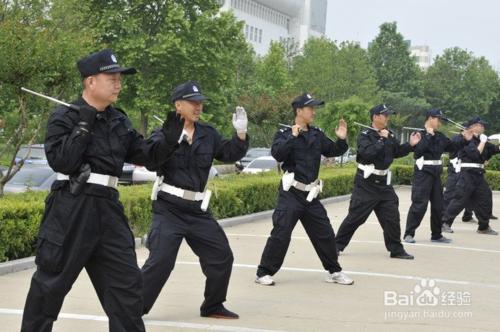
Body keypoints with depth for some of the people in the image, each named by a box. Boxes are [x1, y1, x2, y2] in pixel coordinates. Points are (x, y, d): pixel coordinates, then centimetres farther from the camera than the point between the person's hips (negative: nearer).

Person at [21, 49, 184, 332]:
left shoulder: (119, 120, 12)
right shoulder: (65, 117, -6)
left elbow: (145, 155, 14)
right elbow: (60, 160, -18)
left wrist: (168, 139, -3)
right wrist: (84, 125, -17)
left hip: (108, 208, 6)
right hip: (71, 209, -6)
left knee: (127, 281, 7)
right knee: (51, 281, 2)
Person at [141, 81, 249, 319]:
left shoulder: (208, 134, 7)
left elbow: (230, 155, 8)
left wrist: (241, 134, -7)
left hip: (197, 209, 6)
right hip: (168, 208, -6)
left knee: (221, 255, 11)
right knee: (160, 261, -15)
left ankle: (212, 306, 27)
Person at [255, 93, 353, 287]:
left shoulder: (317, 135, 10)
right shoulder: (284, 134, -6)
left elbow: (333, 151, 16)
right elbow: (278, 154, -23)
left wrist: (341, 140, -2)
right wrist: (293, 136, -27)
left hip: (310, 194, 6)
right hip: (291, 193, -6)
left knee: (325, 234, 11)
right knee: (281, 234, -10)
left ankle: (334, 272, 24)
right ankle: (264, 273, -1)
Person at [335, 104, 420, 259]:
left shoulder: (389, 135, 8)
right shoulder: (365, 135, -11)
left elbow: (397, 152, 15)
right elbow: (367, 153, -27)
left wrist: (410, 145, 1)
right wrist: (382, 140, -23)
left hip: (383, 182, 6)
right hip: (366, 182, -6)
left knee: (391, 216, 5)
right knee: (356, 216, -2)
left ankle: (396, 249, 15)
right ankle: (337, 245, 10)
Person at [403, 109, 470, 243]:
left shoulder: (440, 136, 12)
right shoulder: (419, 134, -9)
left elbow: (452, 147, 21)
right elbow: (418, 150, -25)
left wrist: (464, 139, 7)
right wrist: (429, 136, -20)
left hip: (436, 173, 8)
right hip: (423, 172, -8)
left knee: (438, 205, 12)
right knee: (419, 204, -12)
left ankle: (436, 235, 23)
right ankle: (409, 234, -4)